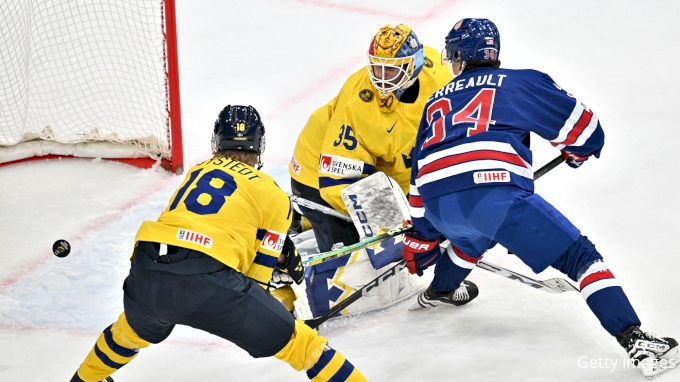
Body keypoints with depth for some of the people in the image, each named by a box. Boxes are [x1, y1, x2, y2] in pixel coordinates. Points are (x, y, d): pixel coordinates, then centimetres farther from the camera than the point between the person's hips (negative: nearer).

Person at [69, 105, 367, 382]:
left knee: (136, 327, 38)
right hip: (207, 281, -5)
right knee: (294, 340, 5)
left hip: (145, 276, 5)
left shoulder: (197, 172, 28)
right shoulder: (273, 196, 15)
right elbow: (259, 270, 13)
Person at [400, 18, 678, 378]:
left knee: (473, 235, 41)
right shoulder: (520, 83, 19)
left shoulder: (436, 102, 31)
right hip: (495, 192, -5)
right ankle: (634, 339, -15)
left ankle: (439, 291, 61)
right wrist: (577, 152, 41)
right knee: (578, 256, 0)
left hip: (439, 204, 5)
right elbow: (582, 126, 18)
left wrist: (420, 239, 44)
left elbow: (420, 178, 34)